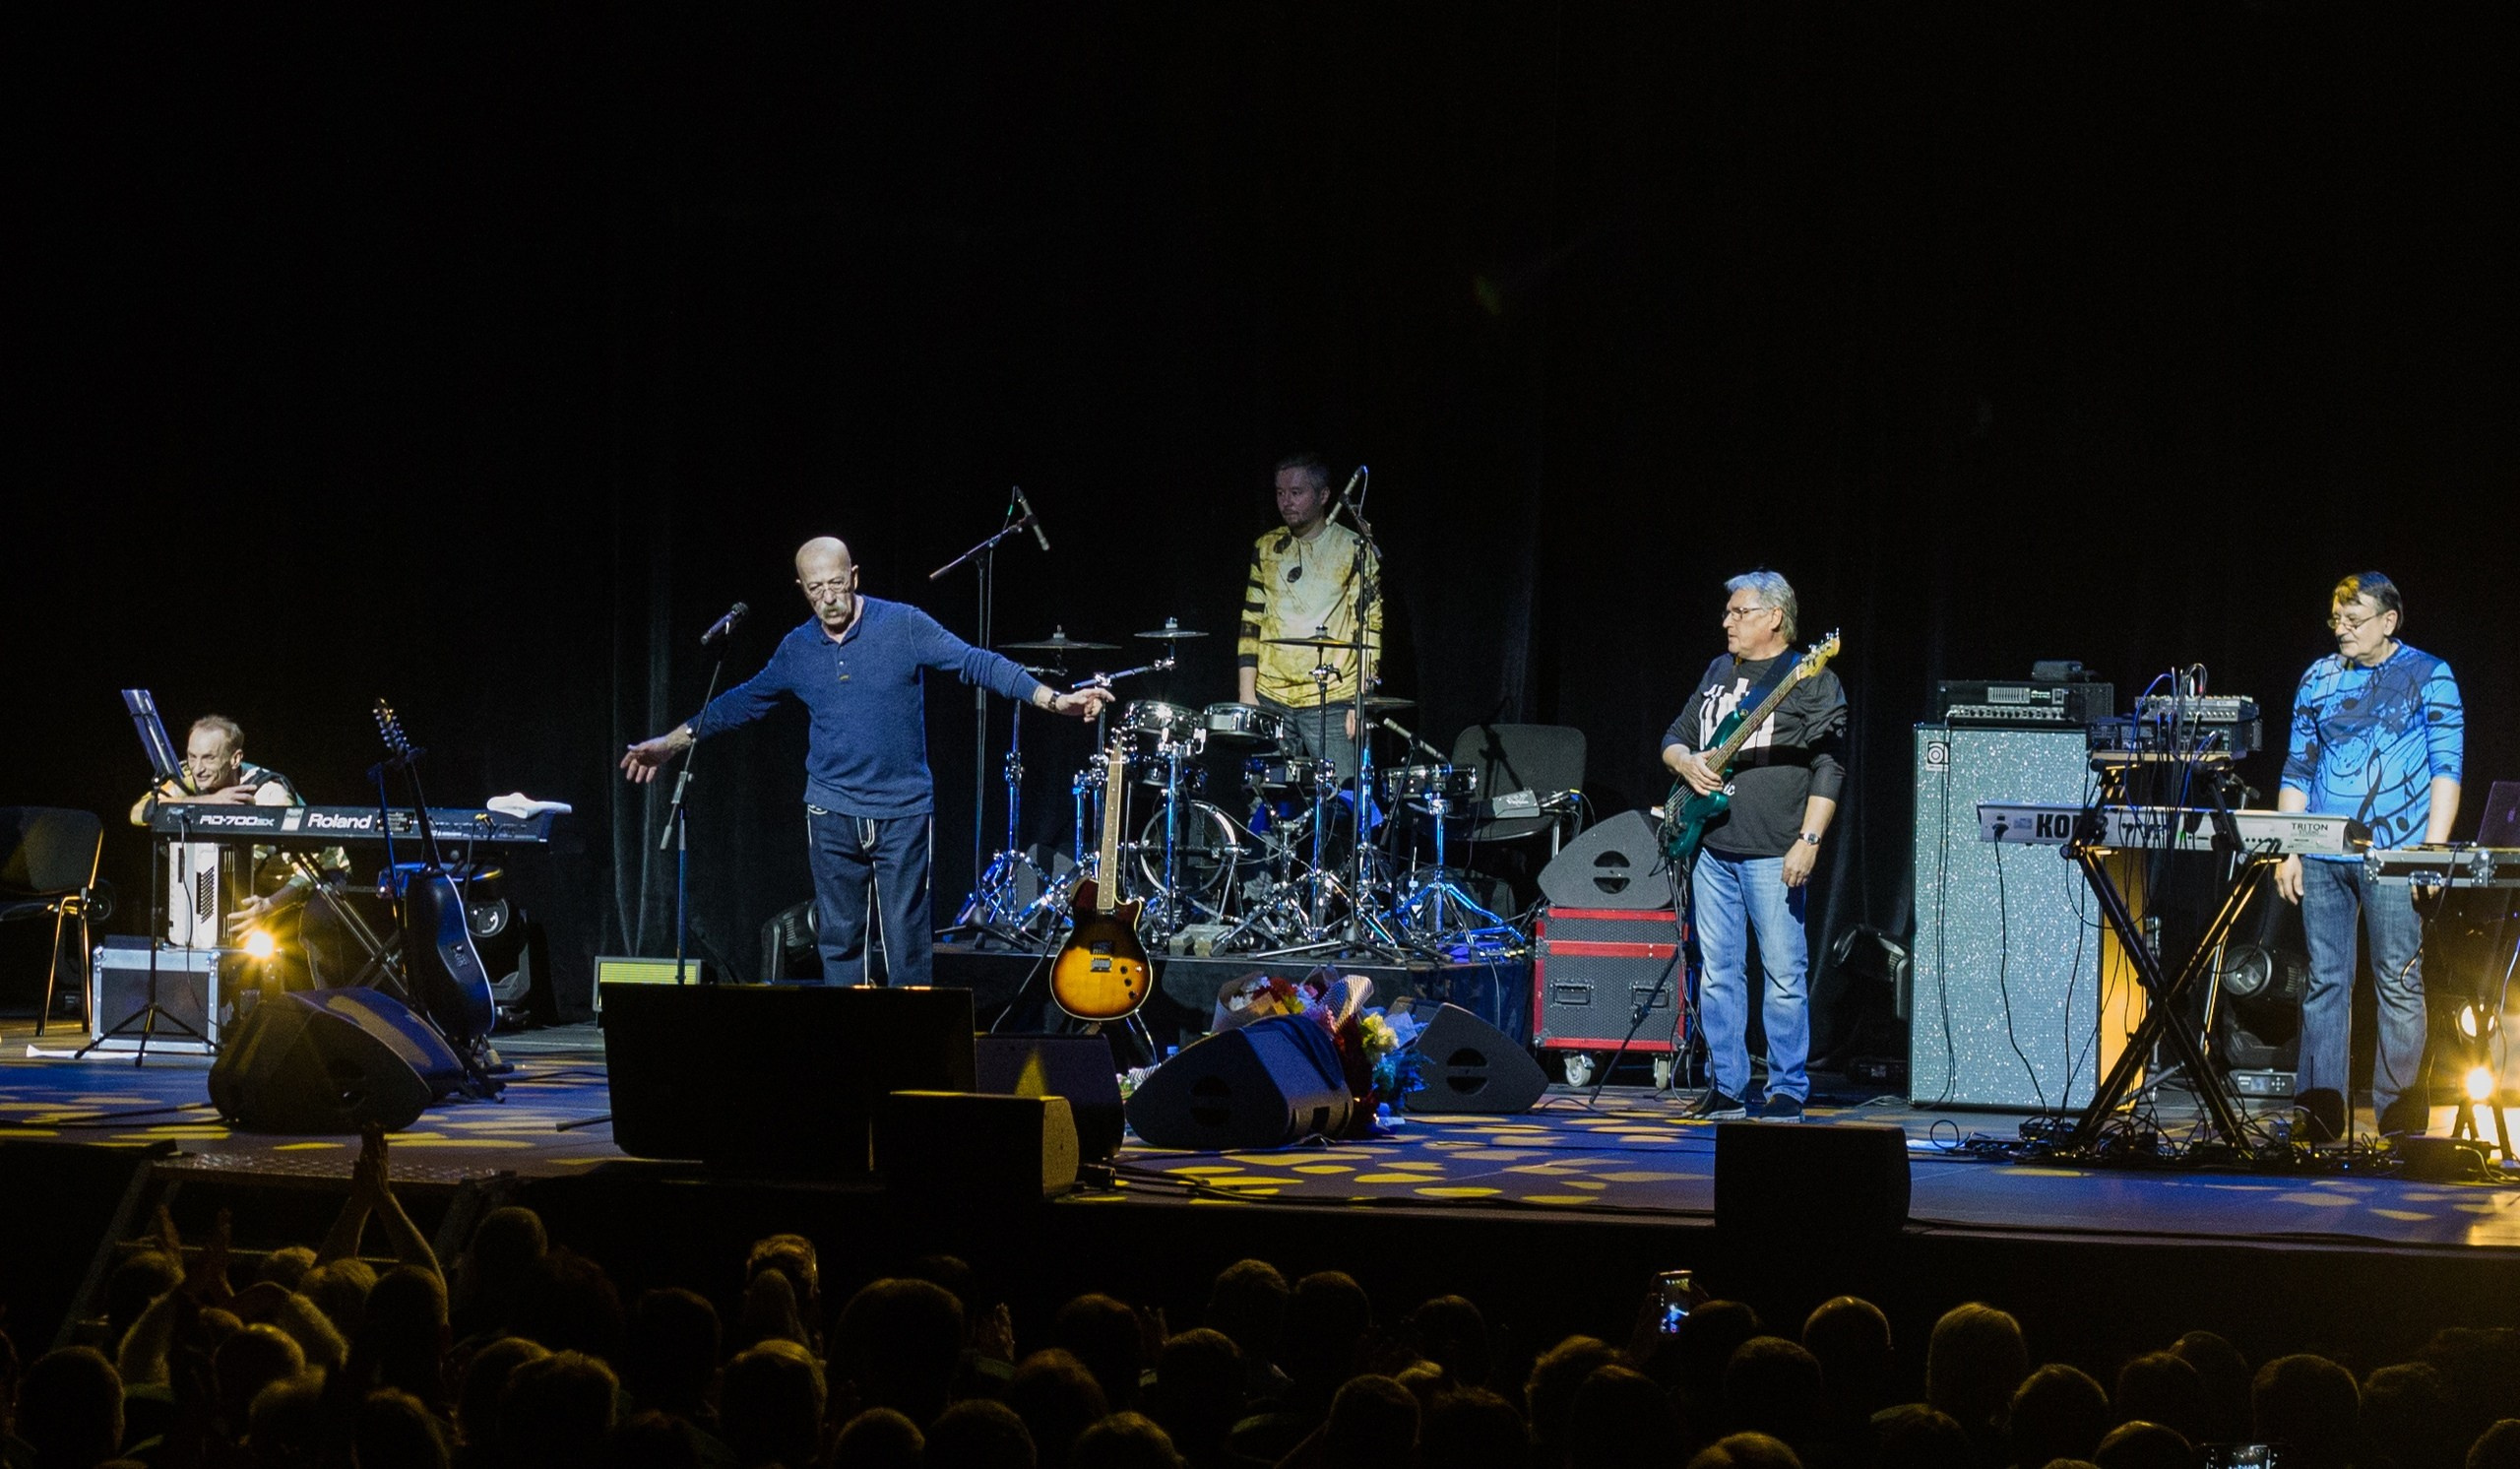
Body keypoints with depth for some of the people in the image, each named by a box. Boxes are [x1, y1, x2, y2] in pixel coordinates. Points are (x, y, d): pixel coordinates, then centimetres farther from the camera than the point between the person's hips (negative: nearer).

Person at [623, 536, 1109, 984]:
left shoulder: (904, 626, -6)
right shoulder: (796, 649, 5)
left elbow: (977, 663, -11)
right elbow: (743, 701, 18)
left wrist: (1055, 700, -20)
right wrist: (673, 741, 19)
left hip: (904, 812, -3)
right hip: (831, 813, 3)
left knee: (908, 937, -2)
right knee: (839, 939, 5)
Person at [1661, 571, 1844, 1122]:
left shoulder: (1812, 680, -2)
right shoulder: (1717, 673, 18)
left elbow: (1829, 768, -8)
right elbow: (1675, 737, 24)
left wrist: (1809, 840, -16)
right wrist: (1686, 763, 0)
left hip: (1773, 853, -6)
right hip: (1712, 847, 6)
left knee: (1784, 974, -3)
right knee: (1717, 972, 7)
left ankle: (1788, 1092, 2)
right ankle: (1726, 1089, 13)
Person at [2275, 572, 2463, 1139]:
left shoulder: (2428, 677, 3)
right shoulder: (2319, 679, 14)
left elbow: (2446, 768, -1)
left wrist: (2433, 850, -11)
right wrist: (2288, 850, 7)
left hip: (2392, 855, -4)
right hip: (2321, 854, 4)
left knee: (2399, 982, -4)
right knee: (2325, 982, 3)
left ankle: (2400, 1121, 0)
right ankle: (2321, 1115, 5)